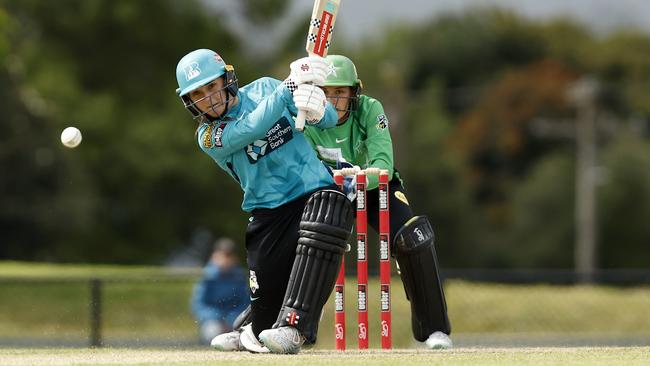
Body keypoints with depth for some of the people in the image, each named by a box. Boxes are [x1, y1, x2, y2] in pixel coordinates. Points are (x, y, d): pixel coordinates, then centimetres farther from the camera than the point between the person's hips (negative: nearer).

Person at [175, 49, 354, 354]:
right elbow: (252, 128, -21)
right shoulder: (208, 136, -1)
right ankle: (253, 332, 33)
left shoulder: (264, 89, 5)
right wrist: (290, 87, -27)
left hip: (316, 189, -1)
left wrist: (317, 112, -21)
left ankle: (291, 327, -37)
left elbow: (330, 120, 3)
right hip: (269, 212, 1)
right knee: (265, 297, -5)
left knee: (321, 228, -36)